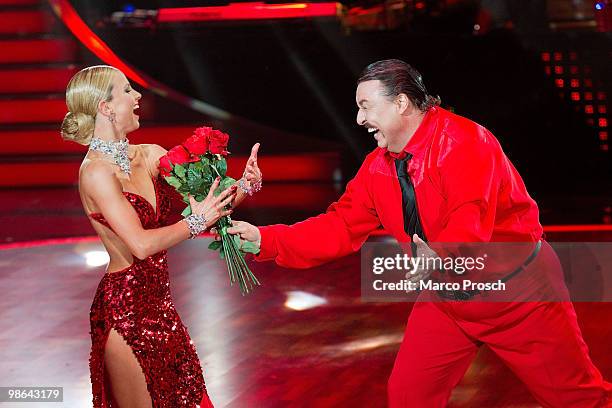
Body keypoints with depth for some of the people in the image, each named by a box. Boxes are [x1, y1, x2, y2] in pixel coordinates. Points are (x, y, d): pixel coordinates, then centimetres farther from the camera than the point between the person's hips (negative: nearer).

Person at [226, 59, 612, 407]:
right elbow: (339, 228, 2)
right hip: (448, 298, 7)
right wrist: (265, 239, -7)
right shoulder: (377, 169, 2)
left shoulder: (462, 141, -22)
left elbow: (470, 217, -35)